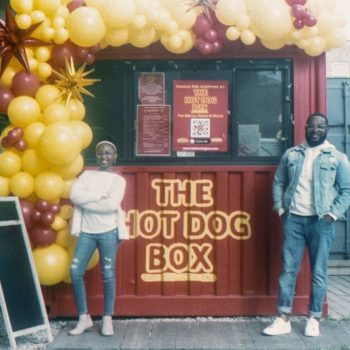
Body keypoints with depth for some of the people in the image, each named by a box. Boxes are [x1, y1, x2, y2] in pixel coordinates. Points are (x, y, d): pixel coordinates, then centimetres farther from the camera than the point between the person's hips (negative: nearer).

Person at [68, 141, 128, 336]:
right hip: (86, 231, 3)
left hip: (108, 231, -3)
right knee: (75, 272, -4)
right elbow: (74, 195, -4)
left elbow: (112, 205, -13)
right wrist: (99, 195, -11)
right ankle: (84, 317, 9)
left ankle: (108, 319, 12)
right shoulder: (86, 175, 13)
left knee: (108, 275, 2)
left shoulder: (118, 180, 4)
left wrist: (86, 201, -8)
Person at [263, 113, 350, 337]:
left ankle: (314, 319, 18)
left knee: (319, 272, 5)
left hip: (321, 221, -2)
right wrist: (279, 207, 2)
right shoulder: (291, 154, 9)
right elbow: (278, 182, 13)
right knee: (288, 270, 4)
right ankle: (284, 320, 11)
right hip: (293, 219, 2)